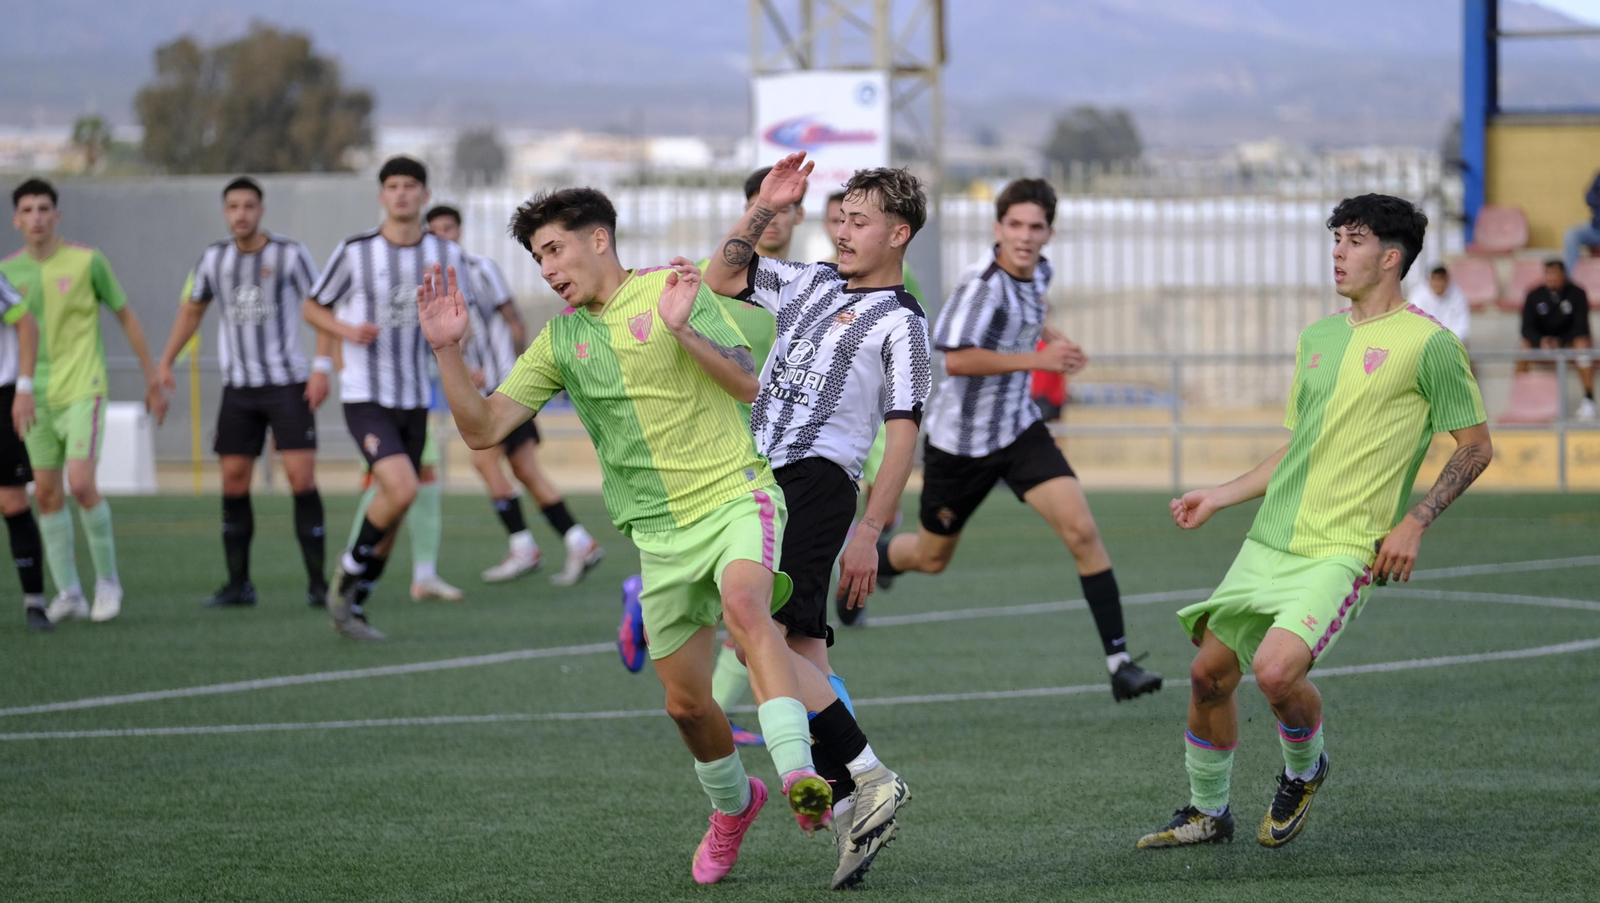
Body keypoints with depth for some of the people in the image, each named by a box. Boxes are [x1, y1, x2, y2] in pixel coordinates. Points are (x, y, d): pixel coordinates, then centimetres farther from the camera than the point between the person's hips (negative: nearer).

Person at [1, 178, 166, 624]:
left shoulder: (86, 262, -4)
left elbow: (126, 317, 5)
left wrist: (152, 379, 6)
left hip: (82, 390, -4)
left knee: (81, 483, -15)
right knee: (47, 493, 3)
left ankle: (107, 580, 2)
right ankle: (68, 592, 10)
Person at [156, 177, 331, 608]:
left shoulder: (290, 254, -5)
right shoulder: (214, 258, 6)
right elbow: (192, 309, 20)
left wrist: (322, 367, -11)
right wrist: (165, 362, 15)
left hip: (287, 382, -4)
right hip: (238, 386, 4)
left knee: (301, 476, -11)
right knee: (233, 479, 0)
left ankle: (317, 581, -6)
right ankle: (238, 584, 9)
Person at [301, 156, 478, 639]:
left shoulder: (445, 254, 3)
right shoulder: (355, 252, -6)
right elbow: (311, 307, 6)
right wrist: (346, 329, -14)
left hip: (414, 400, 5)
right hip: (365, 398, -5)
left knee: (392, 510, 8)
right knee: (402, 490, -23)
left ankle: (352, 607, 24)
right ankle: (348, 575, -1)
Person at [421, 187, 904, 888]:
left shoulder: (673, 288, -1)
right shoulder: (560, 342, 10)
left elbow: (748, 384, -9)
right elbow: (482, 429, 6)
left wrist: (682, 329, -23)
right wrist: (448, 351, -7)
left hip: (736, 495, -4)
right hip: (661, 534, 5)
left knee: (743, 607, -34)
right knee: (686, 703, 5)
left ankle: (800, 779, -44)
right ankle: (732, 804, 34)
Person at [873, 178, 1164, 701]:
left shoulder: (1038, 273, 1)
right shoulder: (984, 283, -23)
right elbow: (953, 359, -34)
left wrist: (1051, 336, 14)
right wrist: (1036, 358, -34)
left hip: (1019, 430, 5)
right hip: (960, 438, -5)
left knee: (1081, 531, -15)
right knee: (932, 558, 14)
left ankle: (1119, 661, -15)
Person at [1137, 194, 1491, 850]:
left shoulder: (1429, 344, -6)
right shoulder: (1316, 338, 15)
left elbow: (1475, 446, -2)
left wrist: (1414, 524, -11)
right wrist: (1220, 497, 17)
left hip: (1344, 550, -7)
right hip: (1270, 542, 7)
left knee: (1276, 670, -25)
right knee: (1210, 673, 4)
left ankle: (1303, 771, 7)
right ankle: (1206, 813, 25)